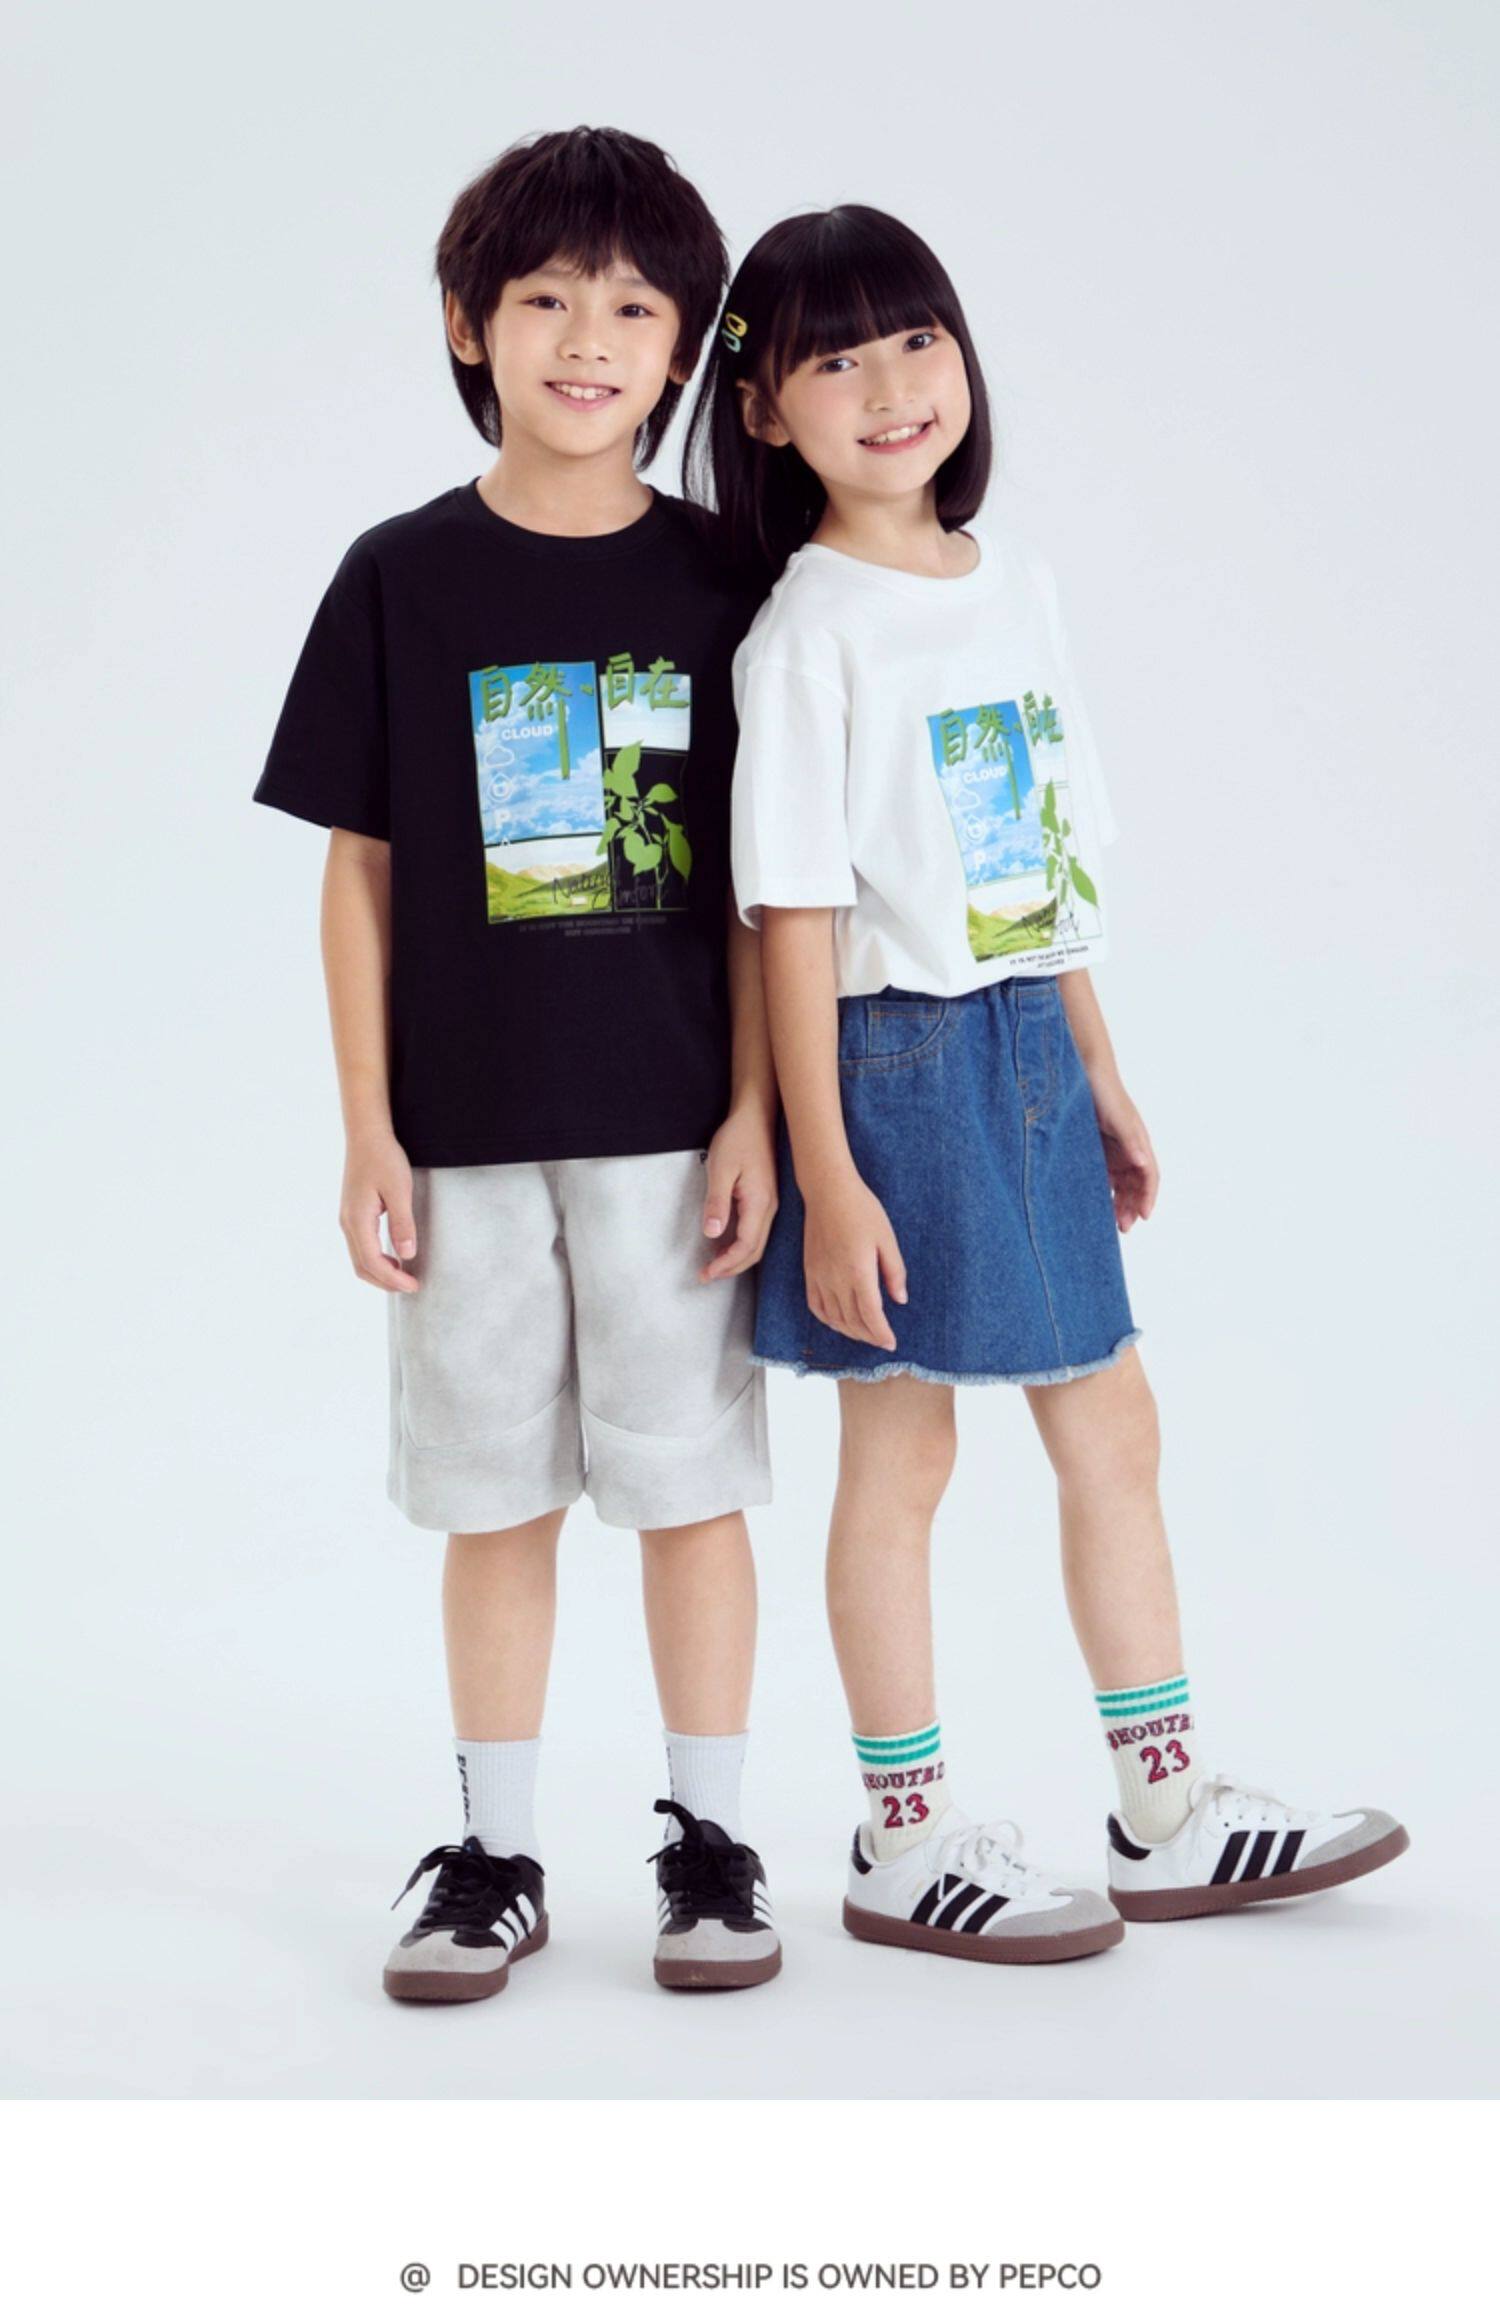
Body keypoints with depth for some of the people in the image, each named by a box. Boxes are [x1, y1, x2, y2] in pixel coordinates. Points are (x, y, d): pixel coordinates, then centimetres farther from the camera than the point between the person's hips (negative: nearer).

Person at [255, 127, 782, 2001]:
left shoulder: (714, 583, 1)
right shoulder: (404, 579, 0)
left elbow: (755, 878, 2)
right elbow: (359, 871, 2)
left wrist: (753, 1114, -4)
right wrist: (370, 1129, -2)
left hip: (670, 1122, 0)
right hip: (469, 1124, 0)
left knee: (689, 1480, 6)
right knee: (495, 1495, 9)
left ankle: (709, 1844, 21)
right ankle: (495, 1858, 22)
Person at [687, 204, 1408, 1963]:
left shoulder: (1010, 577, 8)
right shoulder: (806, 634, -13)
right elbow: (795, 919, -15)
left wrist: (1102, 1076, 15)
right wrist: (825, 1176, -18)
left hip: (1031, 1048, 7)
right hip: (899, 1060, -7)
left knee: (1111, 1427, 12)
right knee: (900, 1451, 3)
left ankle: (1169, 1811, 25)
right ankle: (906, 1845, 17)